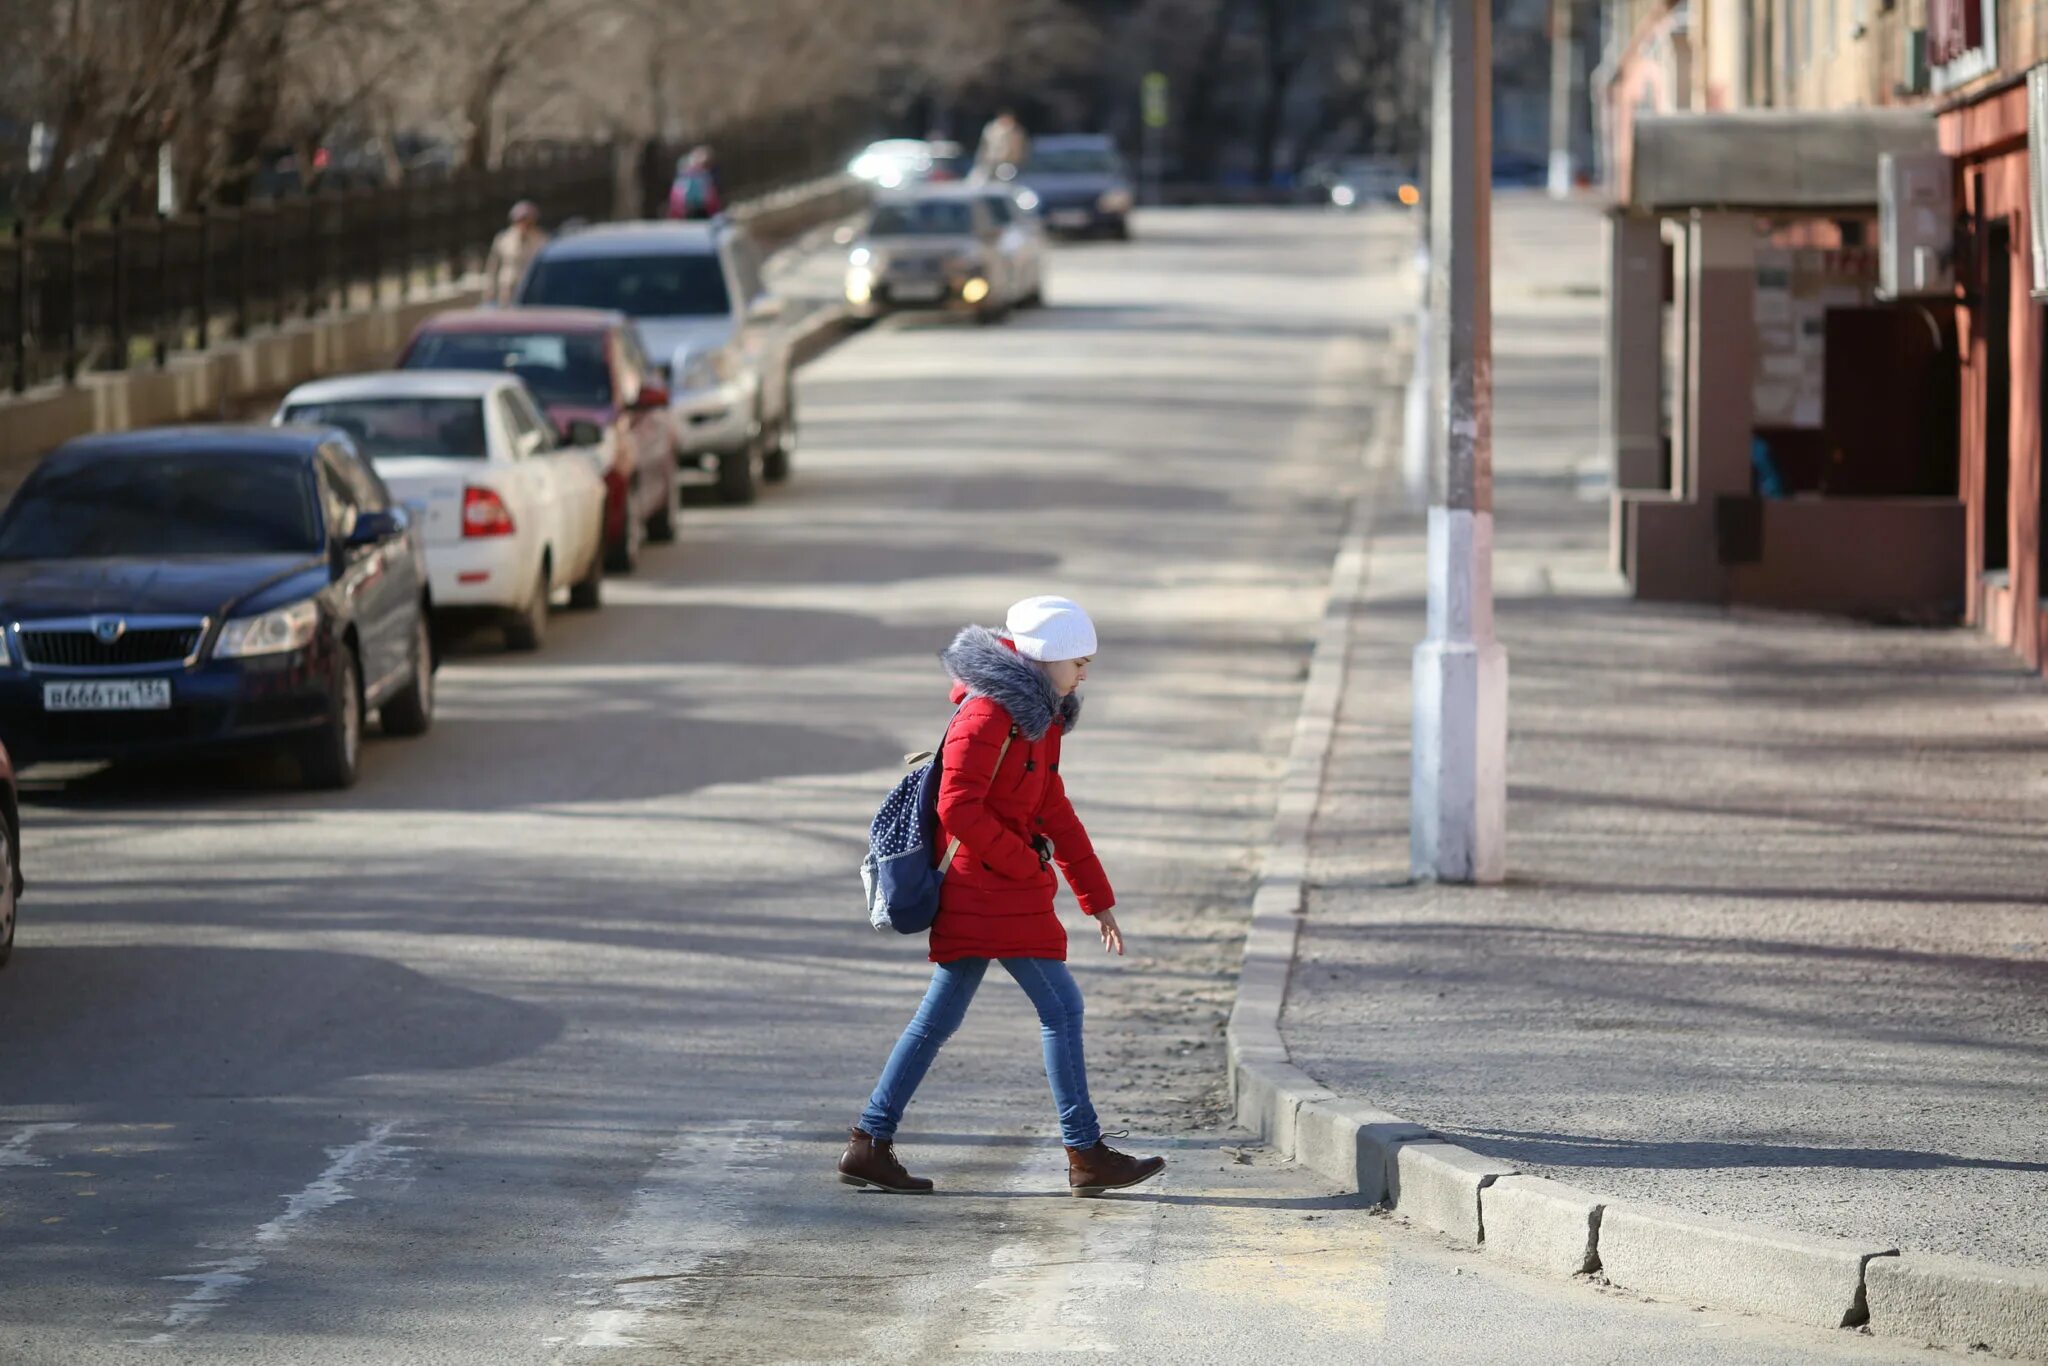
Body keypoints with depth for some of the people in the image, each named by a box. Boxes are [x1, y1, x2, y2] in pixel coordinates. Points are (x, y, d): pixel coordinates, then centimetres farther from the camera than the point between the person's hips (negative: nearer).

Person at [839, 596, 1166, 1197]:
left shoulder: (1036, 716, 17)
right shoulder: (989, 713, -15)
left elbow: (1054, 812, 22)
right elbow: (958, 808, -21)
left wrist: (1097, 899, 20)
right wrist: (1024, 861, -14)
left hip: (1004, 891, 10)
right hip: (991, 892, -10)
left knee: (938, 1018, 9)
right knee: (1060, 1006, -8)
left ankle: (870, 1144, 10)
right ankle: (1086, 1155, -5)